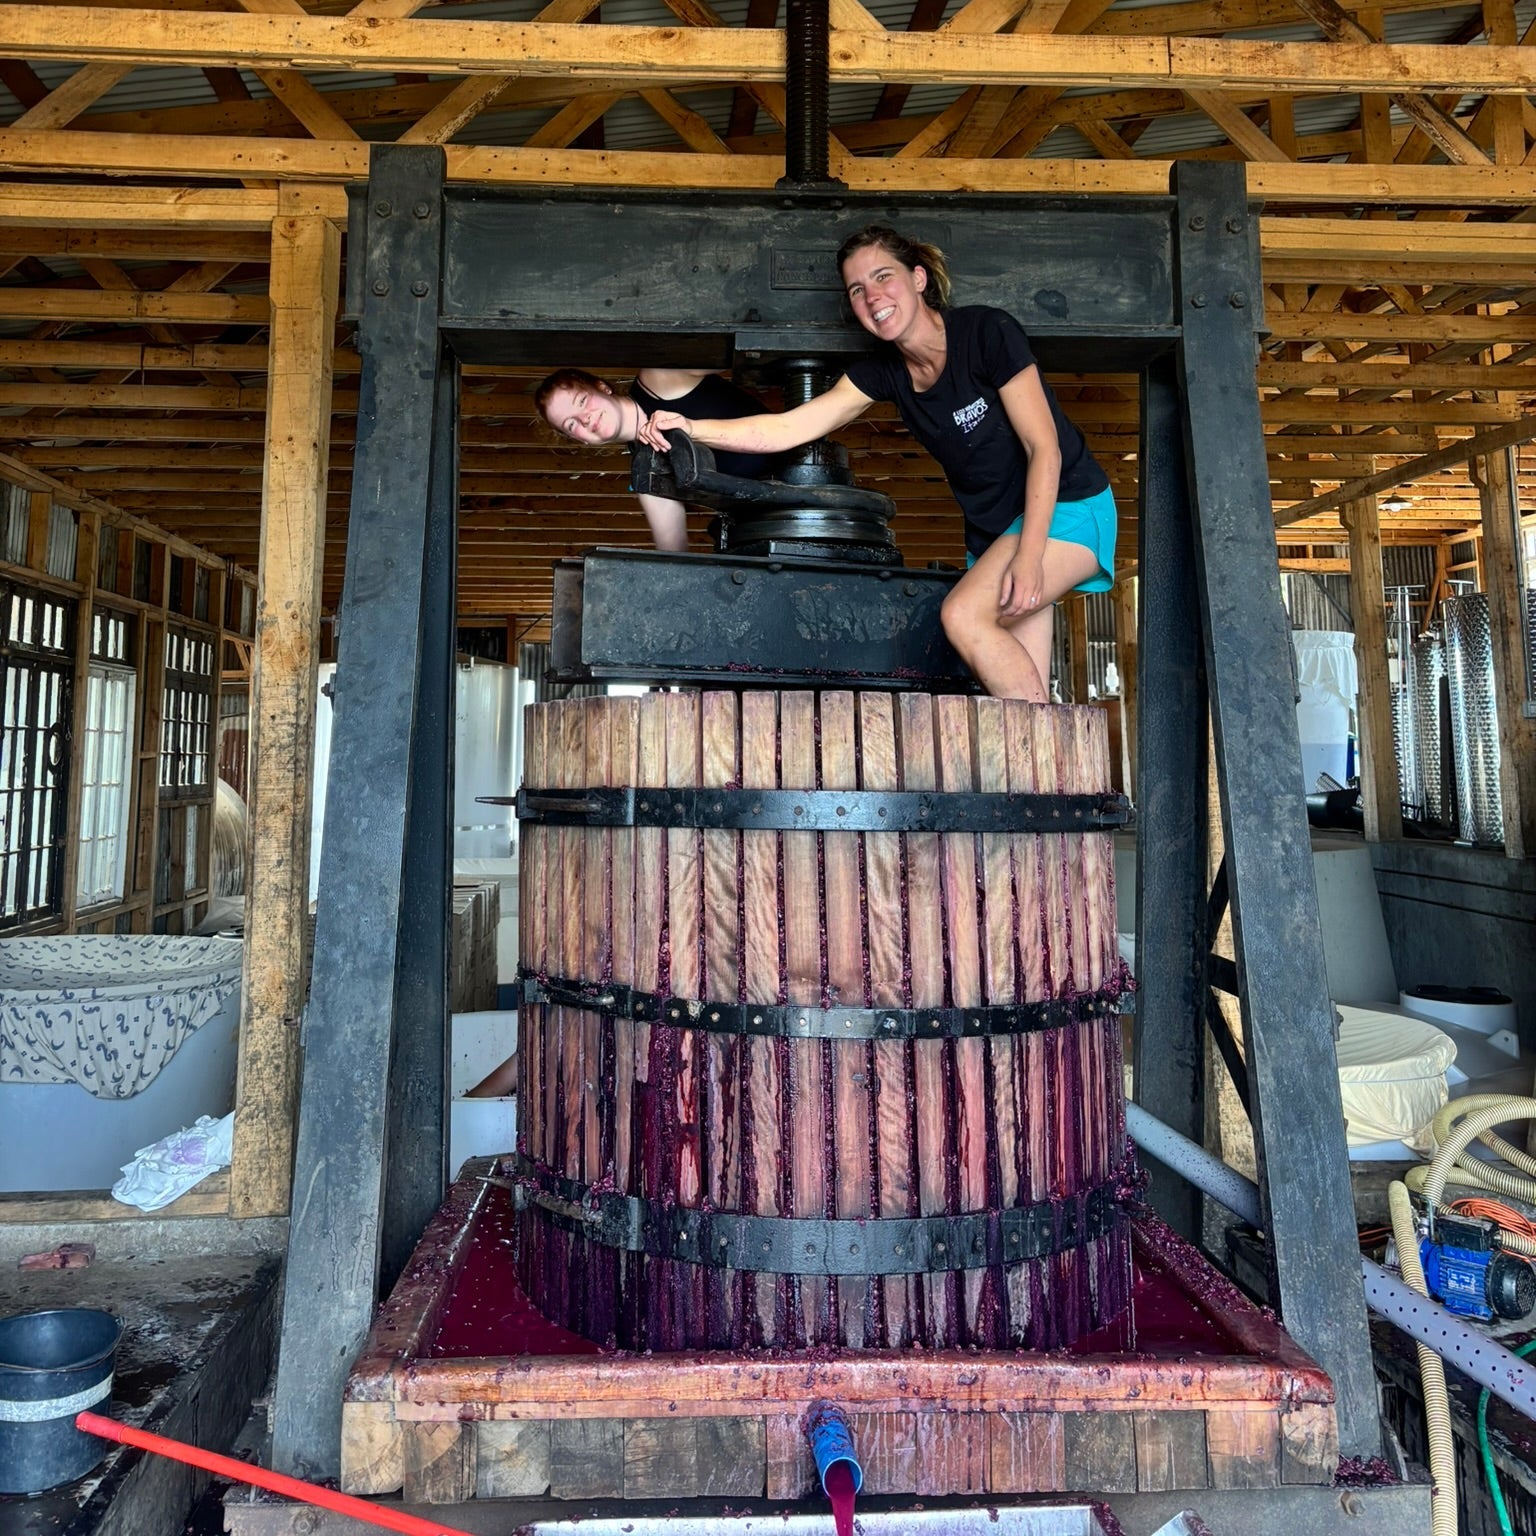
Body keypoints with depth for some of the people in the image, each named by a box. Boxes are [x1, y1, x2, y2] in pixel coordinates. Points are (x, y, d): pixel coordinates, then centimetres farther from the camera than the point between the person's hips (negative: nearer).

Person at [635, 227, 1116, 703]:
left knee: (963, 615, -27)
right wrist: (691, 428, -22)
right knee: (1020, 688, -2)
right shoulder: (883, 370, -1)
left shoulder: (987, 332, -17)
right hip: (992, 527, 6)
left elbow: (1044, 448, -18)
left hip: (1065, 507, -5)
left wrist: (1029, 555, -27)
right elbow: (786, 429, -9)